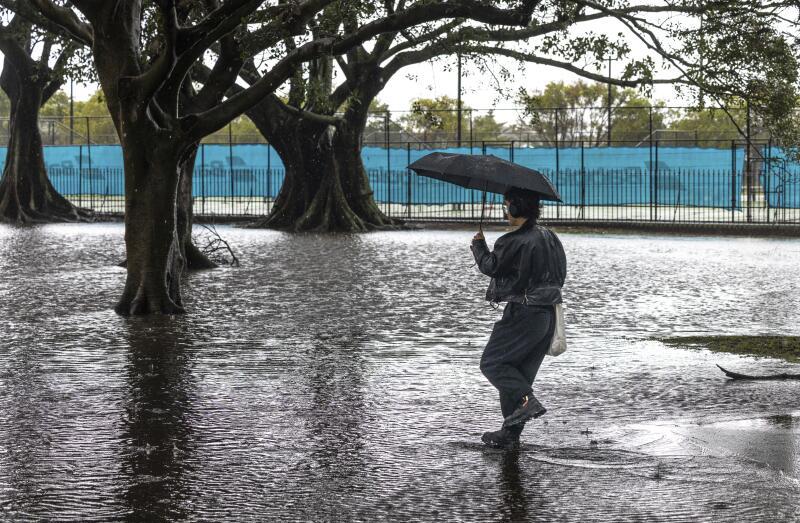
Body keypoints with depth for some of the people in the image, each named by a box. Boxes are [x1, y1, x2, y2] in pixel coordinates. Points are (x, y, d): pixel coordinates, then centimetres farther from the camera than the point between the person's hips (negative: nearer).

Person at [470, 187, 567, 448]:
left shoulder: (515, 242, -17)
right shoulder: (549, 237, 9)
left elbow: (490, 266, -9)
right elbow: (561, 273, 15)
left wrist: (478, 244, 7)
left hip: (524, 314, -8)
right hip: (548, 314, 8)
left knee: (492, 363, 2)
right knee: (520, 370, 13)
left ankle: (527, 400, -17)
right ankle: (511, 432, 15)